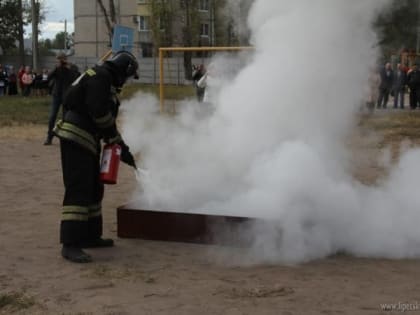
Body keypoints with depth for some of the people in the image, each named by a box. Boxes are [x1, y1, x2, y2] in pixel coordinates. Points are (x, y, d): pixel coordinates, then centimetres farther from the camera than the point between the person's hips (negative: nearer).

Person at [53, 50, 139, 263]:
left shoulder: (106, 83, 22)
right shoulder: (100, 77, -10)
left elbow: (107, 120, 25)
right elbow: (99, 111, -21)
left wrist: (123, 149, 23)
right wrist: (114, 137, -6)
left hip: (86, 140, 11)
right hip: (76, 138, -11)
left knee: (94, 189, 15)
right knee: (78, 190, -15)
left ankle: (89, 236, 24)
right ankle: (70, 245, -17)